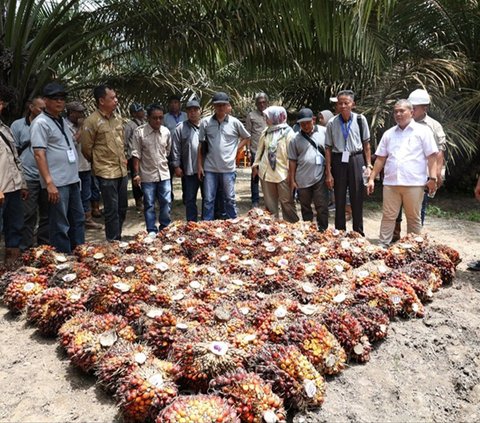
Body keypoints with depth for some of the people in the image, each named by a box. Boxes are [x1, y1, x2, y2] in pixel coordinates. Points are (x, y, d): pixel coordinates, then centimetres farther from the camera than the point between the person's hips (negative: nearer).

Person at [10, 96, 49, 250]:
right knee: (29, 214, 0)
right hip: (28, 178, -2)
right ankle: (25, 249, 11)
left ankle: (44, 245, 21)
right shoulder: (18, 125, 4)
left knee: (46, 214, 9)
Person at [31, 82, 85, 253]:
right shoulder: (41, 123, -10)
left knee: (78, 220, 16)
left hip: (72, 180, 9)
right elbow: (39, 154, -16)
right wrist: (49, 183, -22)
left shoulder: (63, 121, 15)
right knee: (60, 226, 0)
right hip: (57, 182, -9)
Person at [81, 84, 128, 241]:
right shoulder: (92, 121, -12)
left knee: (122, 208, 14)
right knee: (112, 210, -1)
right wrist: (99, 163, 7)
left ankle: (117, 239, 28)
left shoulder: (117, 119, 9)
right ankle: (113, 242, 10)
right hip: (106, 173, -7)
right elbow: (86, 148, -5)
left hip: (122, 171, 7)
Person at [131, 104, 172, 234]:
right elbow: (136, 154, -8)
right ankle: (152, 231, 16)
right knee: (149, 205, 6)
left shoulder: (166, 131, 1)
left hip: (164, 174, 3)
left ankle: (165, 229, 22)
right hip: (147, 175, -3)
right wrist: (136, 173, -10)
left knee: (166, 203, 6)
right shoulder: (139, 132, -9)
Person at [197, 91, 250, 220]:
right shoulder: (206, 122, 1)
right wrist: (199, 165, 3)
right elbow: (201, 146, 5)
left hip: (228, 168, 0)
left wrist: (235, 149, 3)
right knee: (208, 200, 6)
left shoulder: (234, 122, 0)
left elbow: (246, 137, 15)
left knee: (230, 199, 10)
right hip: (210, 168, 0)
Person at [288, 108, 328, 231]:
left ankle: (322, 231, 13)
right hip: (302, 179, 2)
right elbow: (292, 160, 5)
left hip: (320, 177, -2)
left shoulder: (324, 132, 0)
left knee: (322, 207, 0)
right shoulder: (296, 139, 3)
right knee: (305, 208, 13)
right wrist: (292, 180, 3)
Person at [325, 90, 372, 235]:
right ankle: (340, 233, 21)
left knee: (357, 199, 5)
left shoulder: (360, 119, -2)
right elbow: (328, 148, 2)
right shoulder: (332, 123, -1)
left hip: (356, 160, 0)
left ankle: (359, 233, 17)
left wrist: (369, 165, 0)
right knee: (339, 199, 8)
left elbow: (366, 144, 4)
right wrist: (328, 172, -1)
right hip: (338, 162, 1)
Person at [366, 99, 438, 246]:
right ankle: (383, 246, 11)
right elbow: (380, 158, 14)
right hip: (390, 182, 3)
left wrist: (432, 178, -10)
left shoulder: (422, 131, 3)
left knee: (414, 218, 7)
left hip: (414, 183, -3)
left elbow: (431, 156, -1)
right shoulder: (389, 134, 14)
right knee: (388, 217, 5)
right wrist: (372, 178, 9)